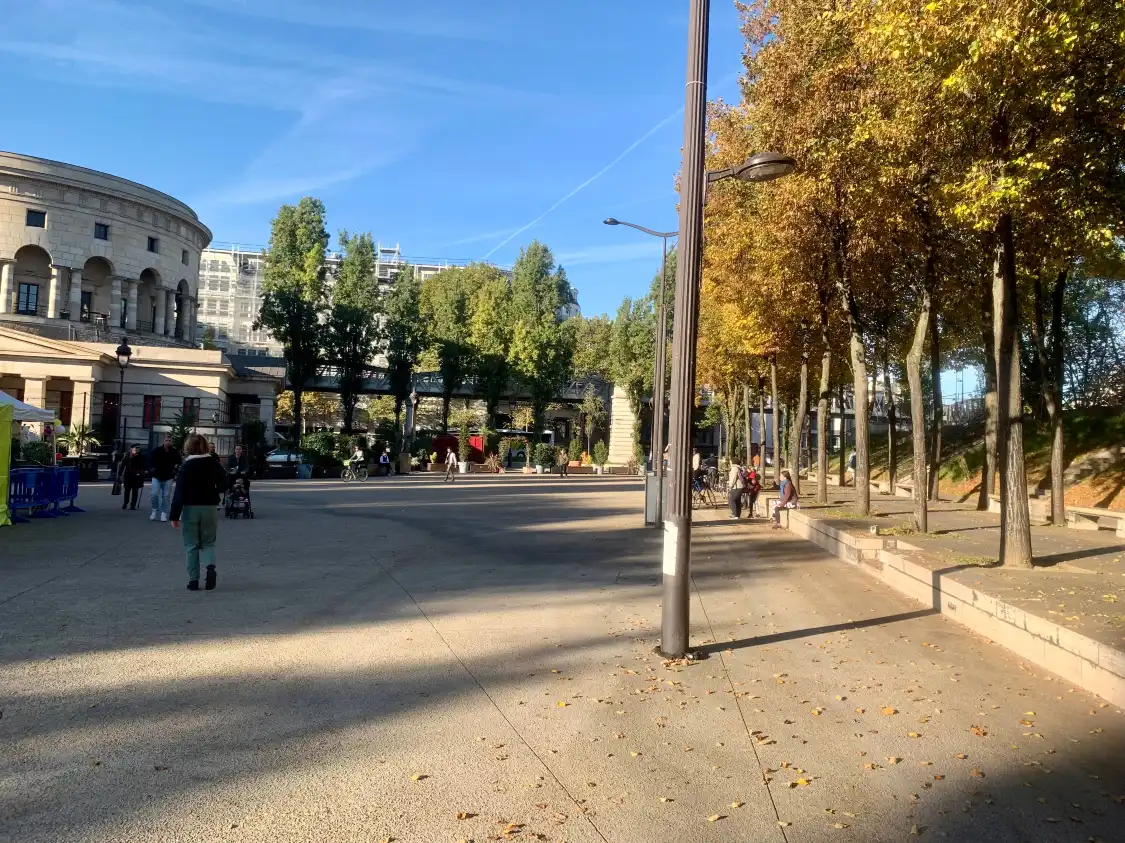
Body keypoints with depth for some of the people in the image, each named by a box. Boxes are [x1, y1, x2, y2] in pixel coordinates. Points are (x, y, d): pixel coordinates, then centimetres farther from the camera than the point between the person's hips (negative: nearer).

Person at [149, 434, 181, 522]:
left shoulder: (175, 452, -3)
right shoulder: (157, 451, -4)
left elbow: (179, 463, 7)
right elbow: (150, 460, 5)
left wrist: (175, 472, -7)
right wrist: (151, 469, -11)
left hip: (168, 478, 0)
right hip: (157, 477, 0)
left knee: (166, 496, 1)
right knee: (155, 494, -7)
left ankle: (164, 513, 10)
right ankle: (154, 511, 12)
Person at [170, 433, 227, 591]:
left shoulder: (186, 466, -9)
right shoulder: (214, 464, -1)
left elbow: (179, 492, -11)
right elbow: (223, 484, 8)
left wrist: (175, 516, -8)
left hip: (190, 508, -2)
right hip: (210, 508, 2)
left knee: (191, 545, 8)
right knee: (208, 542, 14)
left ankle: (193, 580, 8)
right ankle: (210, 566, -14)